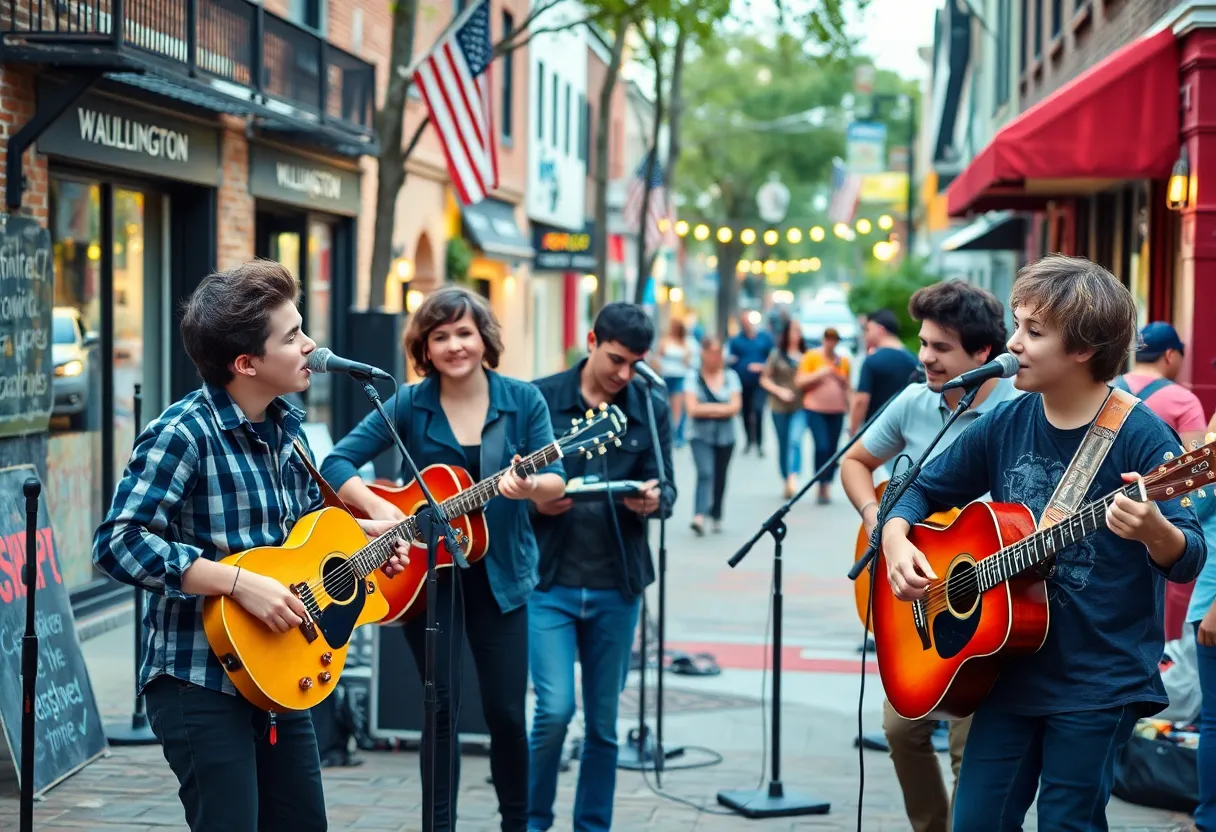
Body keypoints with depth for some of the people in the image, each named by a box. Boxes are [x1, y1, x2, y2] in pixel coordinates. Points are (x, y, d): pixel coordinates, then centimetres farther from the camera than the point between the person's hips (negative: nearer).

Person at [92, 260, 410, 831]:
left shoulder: (287, 425, 6)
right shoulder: (184, 434, -18)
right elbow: (117, 544, -26)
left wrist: (366, 532, 7)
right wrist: (241, 583, -28)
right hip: (201, 681, -8)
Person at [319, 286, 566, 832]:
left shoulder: (523, 401, -2)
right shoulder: (409, 405, -5)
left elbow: (556, 481, -7)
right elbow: (336, 464, -8)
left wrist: (531, 486, -29)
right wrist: (377, 508, -24)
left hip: (499, 574, 1)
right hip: (425, 570, -1)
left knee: (506, 710, 4)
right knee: (442, 704, 0)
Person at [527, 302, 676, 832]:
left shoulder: (652, 408, 3)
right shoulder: (541, 399, -2)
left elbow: (666, 489, 2)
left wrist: (652, 502, -21)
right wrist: (536, 501, -20)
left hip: (617, 587, 2)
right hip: (550, 580, -2)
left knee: (604, 722, 10)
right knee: (555, 708, -11)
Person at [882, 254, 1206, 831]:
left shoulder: (1139, 435, -14)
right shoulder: (1006, 425, 3)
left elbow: (1188, 561, -15)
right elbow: (924, 489, 14)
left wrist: (1154, 530, -38)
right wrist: (896, 541, -7)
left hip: (1100, 684, -5)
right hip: (1012, 670, 5)